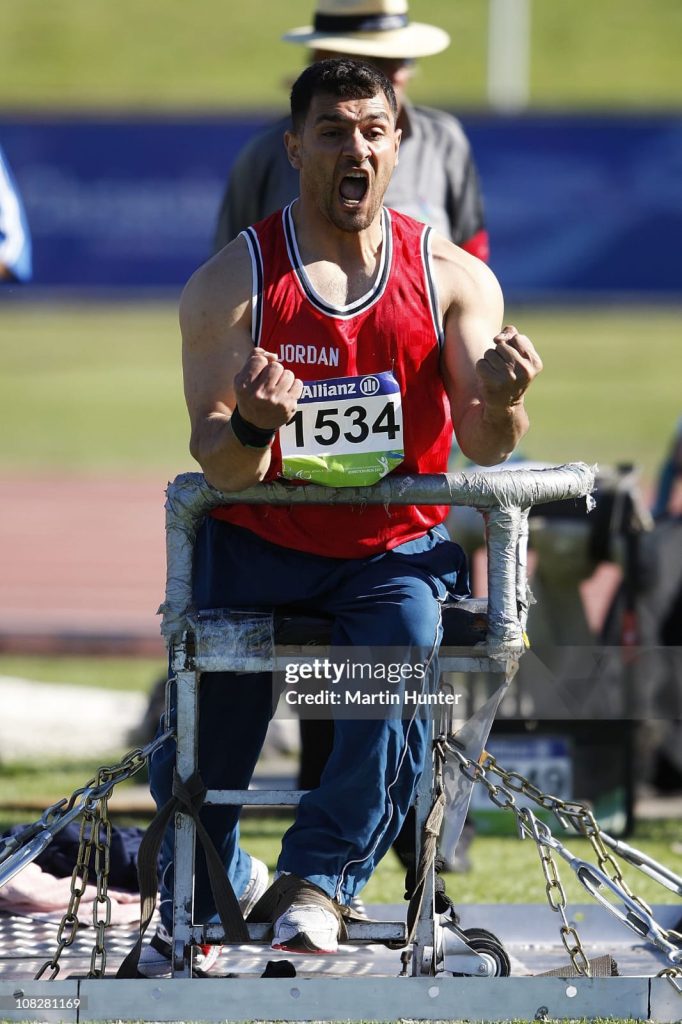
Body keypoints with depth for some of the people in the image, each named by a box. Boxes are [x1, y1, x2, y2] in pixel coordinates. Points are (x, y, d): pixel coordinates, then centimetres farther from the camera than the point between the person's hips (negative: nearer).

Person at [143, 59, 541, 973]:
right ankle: (194, 910, 25)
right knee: (208, 722, -5)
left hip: (397, 551, 0)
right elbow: (220, 468, -10)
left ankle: (319, 877, -20)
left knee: (408, 648, -30)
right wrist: (252, 428, -35)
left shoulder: (453, 278, 0)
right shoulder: (233, 283, -4)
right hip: (258, 545, 0)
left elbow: (486, 449, -8)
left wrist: (500, 403, -32)